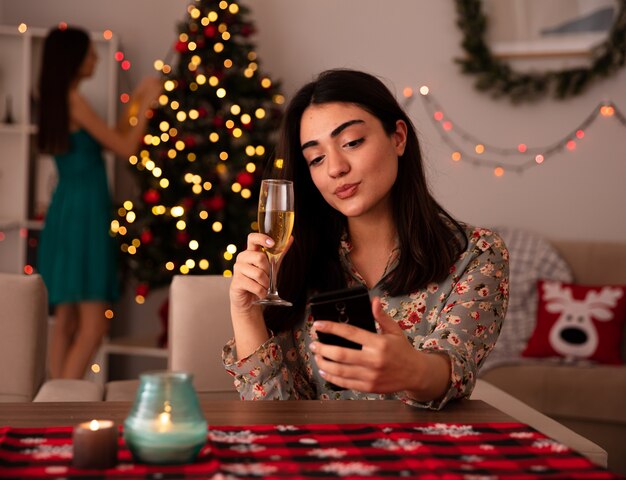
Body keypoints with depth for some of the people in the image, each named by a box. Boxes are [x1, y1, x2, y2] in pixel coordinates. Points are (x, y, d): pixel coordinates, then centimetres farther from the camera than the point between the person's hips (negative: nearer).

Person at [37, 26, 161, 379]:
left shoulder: (58, 101, 15)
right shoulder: (74, 101, -13)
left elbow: (109, 140, 21)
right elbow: (125, 149, -11)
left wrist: (136, 102, 21)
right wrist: (147, 103, -1)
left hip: (68, 211, 10)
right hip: (84, 213, -10)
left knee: (67, 319, 11)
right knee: (93, 324, -7)